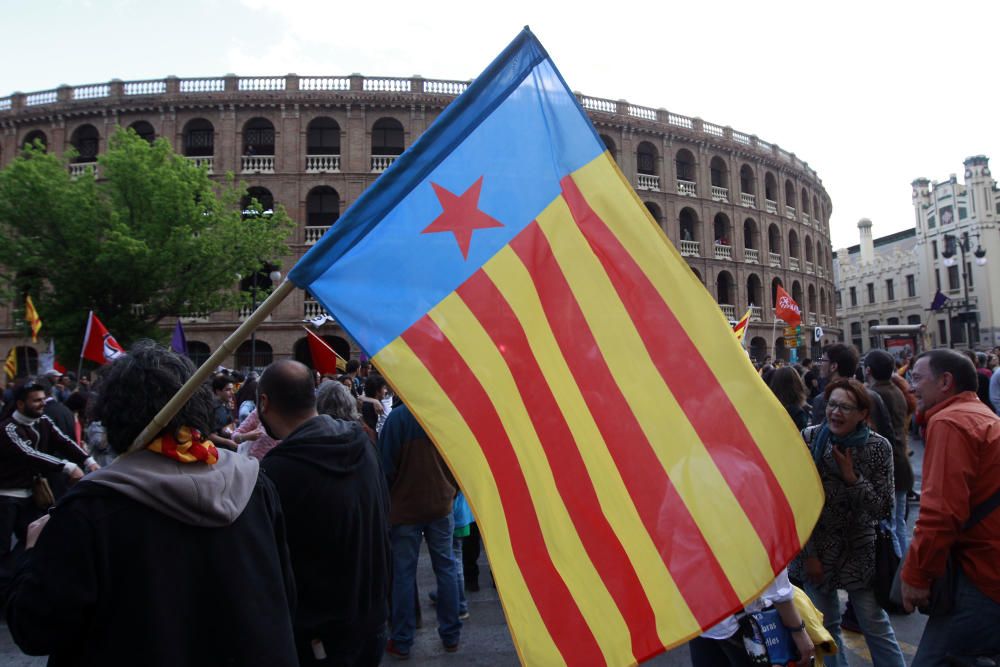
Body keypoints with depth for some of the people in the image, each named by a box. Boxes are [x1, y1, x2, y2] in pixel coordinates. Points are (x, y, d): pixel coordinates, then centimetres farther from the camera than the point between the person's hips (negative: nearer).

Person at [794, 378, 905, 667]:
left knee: (876, 626, 8)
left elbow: (883, 509, -10)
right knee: (826, 625, 13)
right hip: (814, 548, 1)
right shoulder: (809, 439, -12)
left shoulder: (878, 447, -10)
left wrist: (851, 477, -22)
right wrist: (808, 553, -7)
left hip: (859, 552, 0)